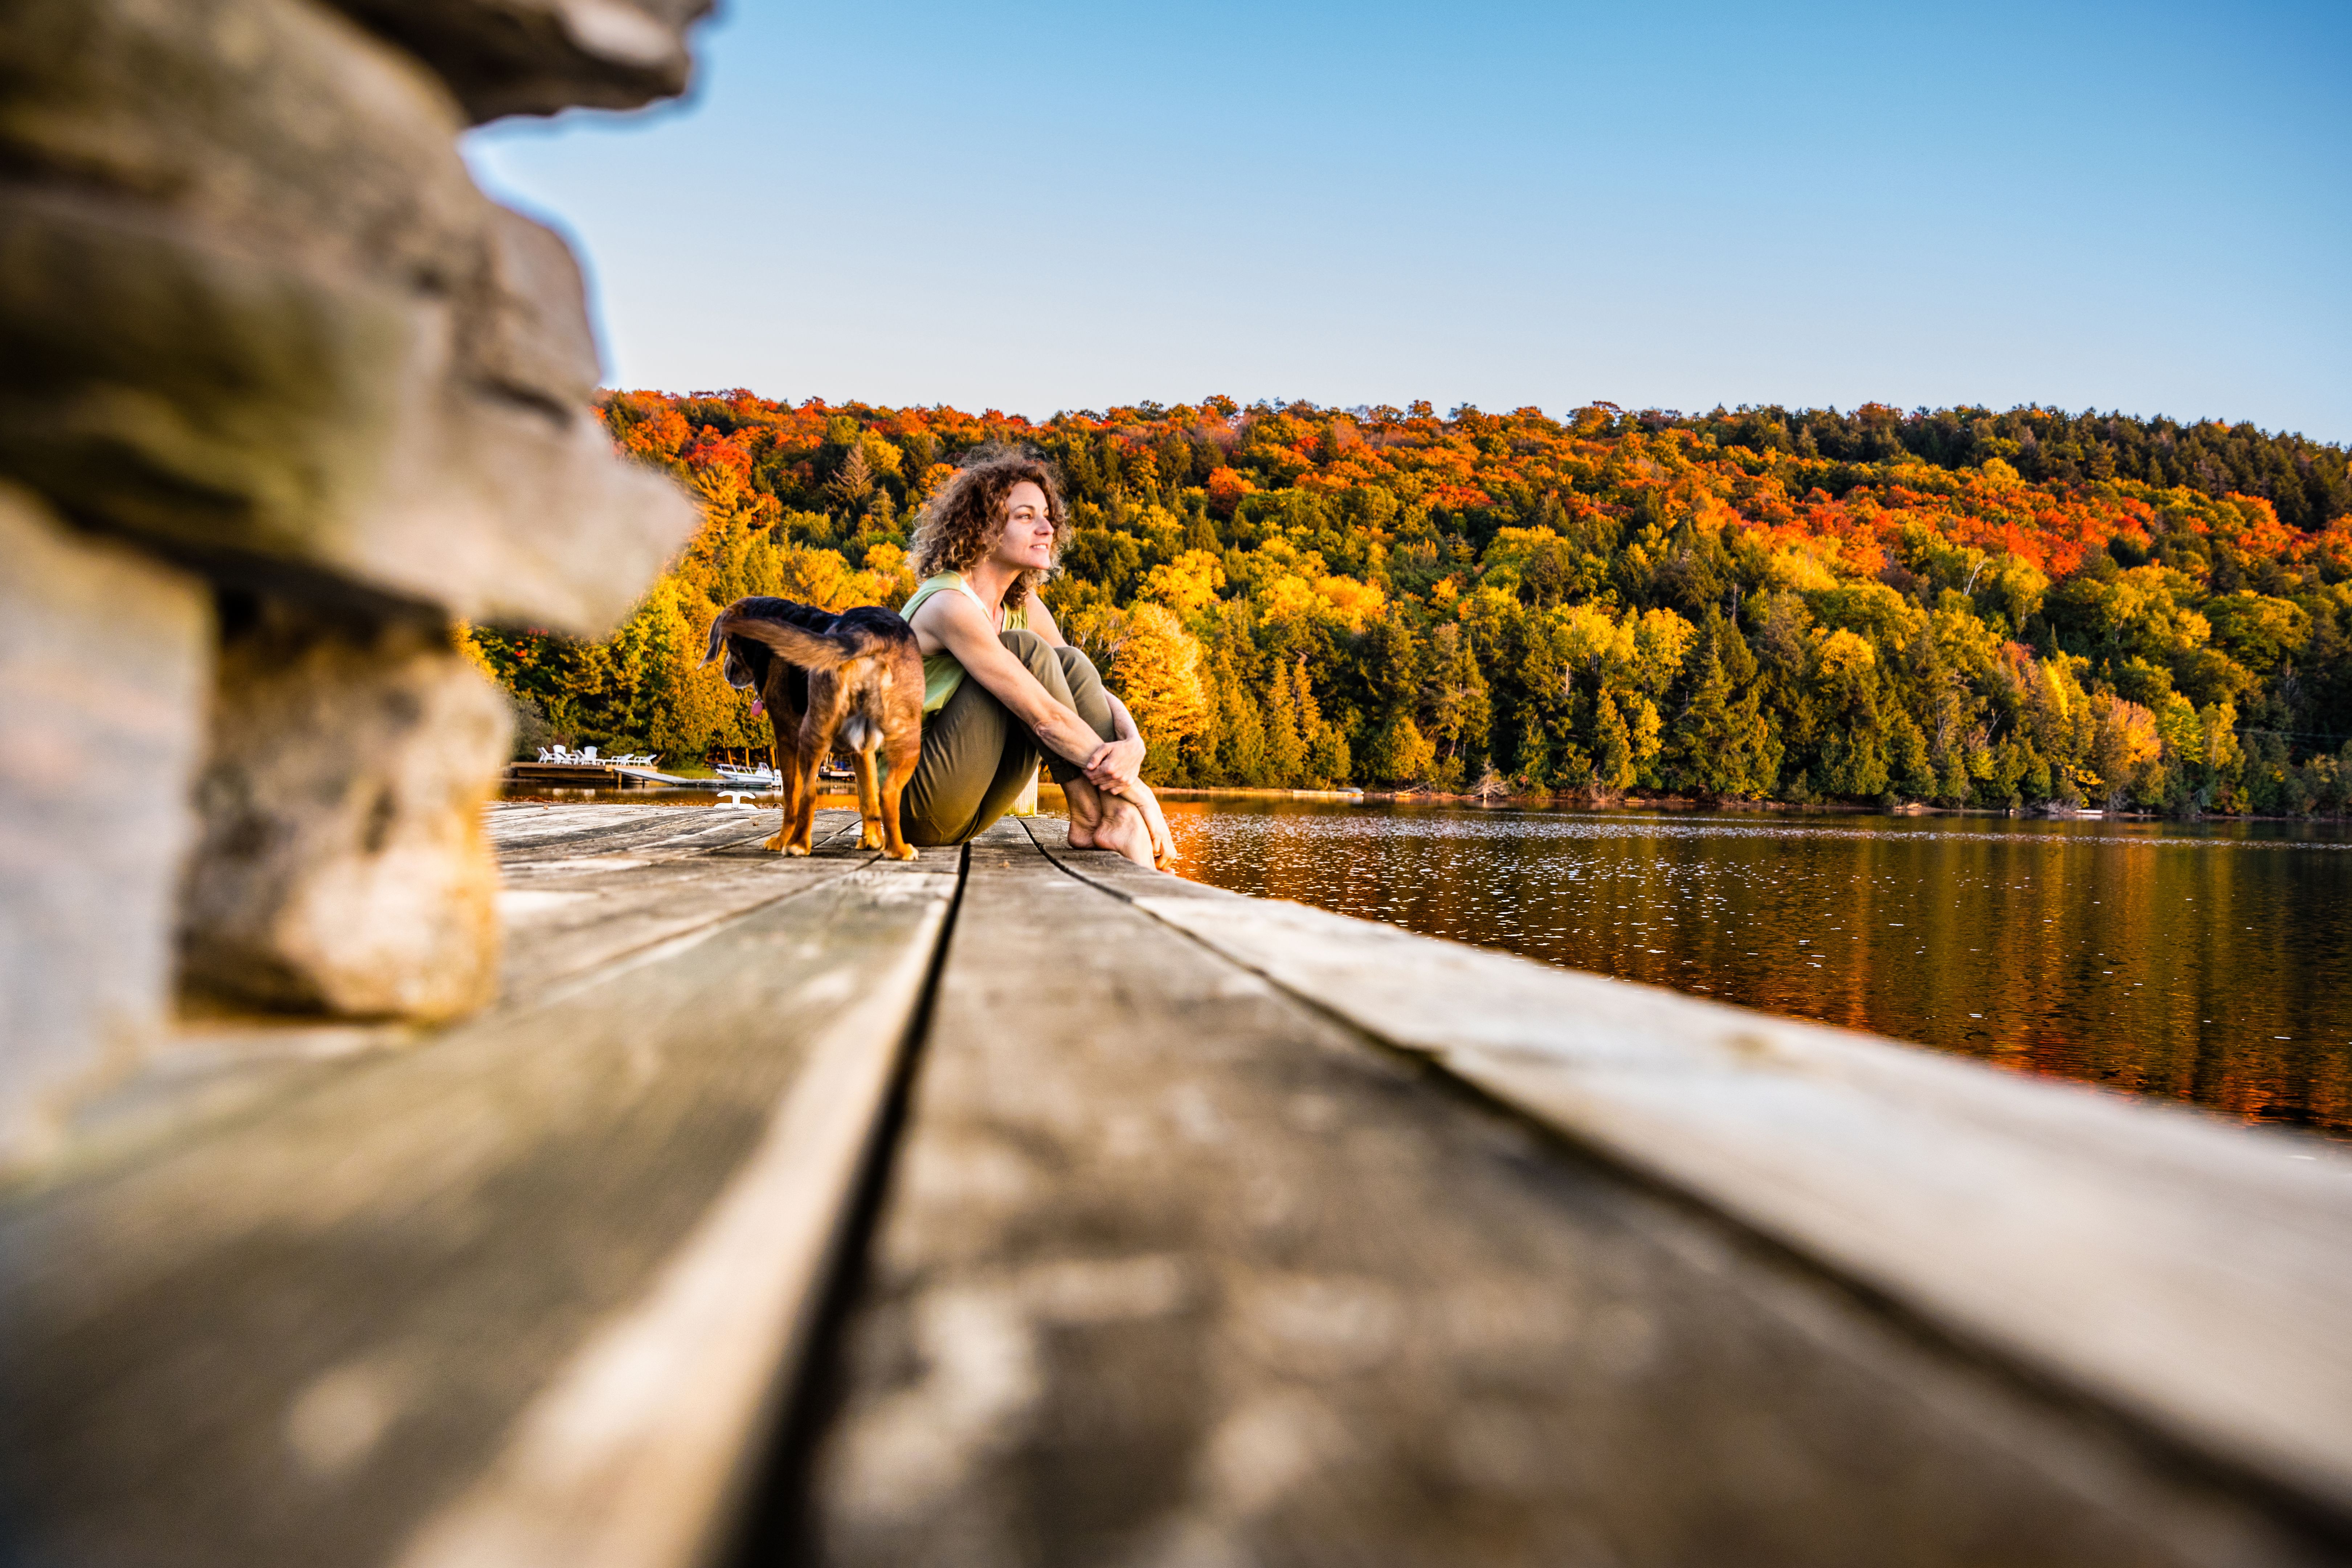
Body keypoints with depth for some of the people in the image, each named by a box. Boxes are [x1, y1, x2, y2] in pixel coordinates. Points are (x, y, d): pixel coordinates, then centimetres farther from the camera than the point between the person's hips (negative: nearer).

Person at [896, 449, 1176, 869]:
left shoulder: (1023, 606, 8)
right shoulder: (950, 605, -20)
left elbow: (1098, 695, 4)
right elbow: (1044, 717, -24)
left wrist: (1132, 744, -19)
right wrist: (1135, 791, -21)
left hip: (969, 812, 8)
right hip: (914, 806, -8)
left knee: (1070, 663, -7)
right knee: (1026, 651, -19)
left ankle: (1117, 821, -19)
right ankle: (1088, 818, -14)